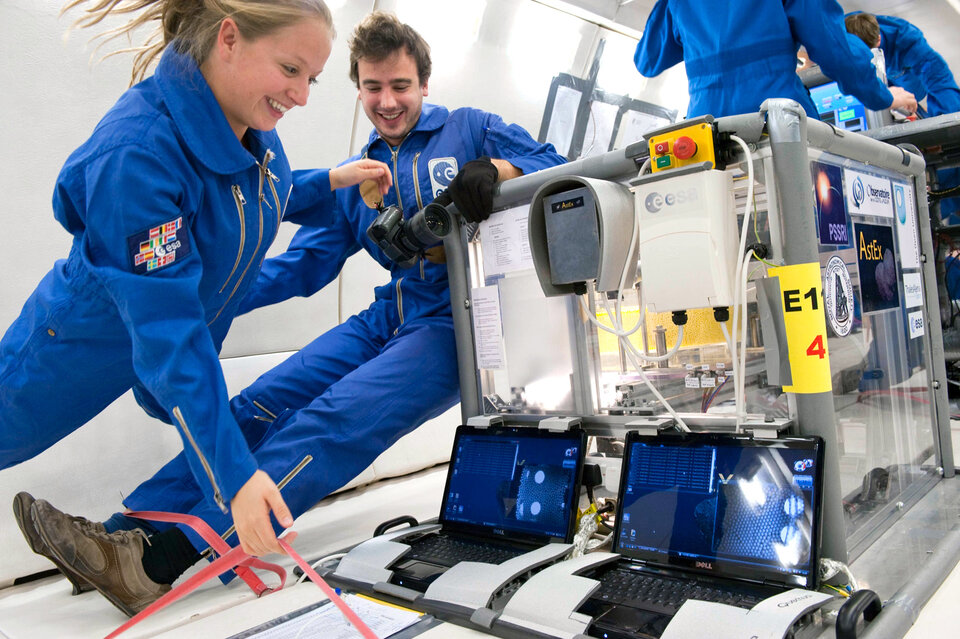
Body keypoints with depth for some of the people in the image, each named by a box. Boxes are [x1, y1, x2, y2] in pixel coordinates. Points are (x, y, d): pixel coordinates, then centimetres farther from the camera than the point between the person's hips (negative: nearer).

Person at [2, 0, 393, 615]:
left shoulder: (251, 123, -15)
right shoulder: (137, 149, -39)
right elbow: (166, 331, -41)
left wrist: (330, 181, -1)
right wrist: (233, 473, -42)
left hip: (194, 332, 7)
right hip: (88, 340, -6)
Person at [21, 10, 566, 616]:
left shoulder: (470, 128, 8)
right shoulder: (354, 175, 20)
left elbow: (554, 164, 3)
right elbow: (302, 264, 13)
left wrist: (495, 169, -18)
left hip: (456, 323, -5)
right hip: (387, 317, 6)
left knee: (337, 417, -27)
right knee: (264, 402, -14)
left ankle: (169, 554, -31)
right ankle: (131, 528, -16)